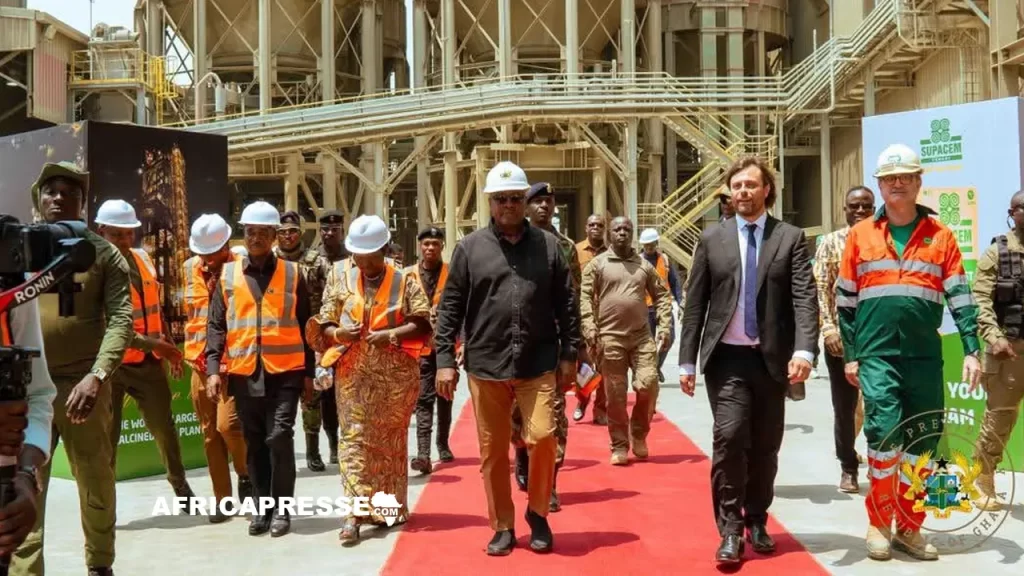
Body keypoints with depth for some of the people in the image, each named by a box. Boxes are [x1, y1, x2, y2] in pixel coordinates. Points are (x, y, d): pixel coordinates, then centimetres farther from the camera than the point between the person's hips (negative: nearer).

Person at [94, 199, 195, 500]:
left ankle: (180, 484, 31)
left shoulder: (143, 259, 6)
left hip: (149, 362, 5)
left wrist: (169, 347, 16)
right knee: (107, 436, 2)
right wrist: (153, 344, -25)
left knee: (165, 428, 13)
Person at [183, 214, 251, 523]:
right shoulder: (190, 268, 8)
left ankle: (247, 473, 14)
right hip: (201, 362, 5)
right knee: (209, 432, 8)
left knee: (228, 424, -16)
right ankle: (221, 498, 18)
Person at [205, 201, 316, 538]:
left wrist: (308, 372, 5)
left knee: (279, 438, -7)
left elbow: (304, 326, 6)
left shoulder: (292, 274, 4)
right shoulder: (227, 275, 7)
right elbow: (216, 326, 6)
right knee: (254, 443, 9)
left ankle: (282, 509, 6)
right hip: (244, 373, 2)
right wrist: (213, 369, -5)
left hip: (284, 372, -2)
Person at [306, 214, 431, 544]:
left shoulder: (404, 281, 0)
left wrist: (392, 335, -20)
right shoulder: (340, 278, 6)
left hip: (395, 374, -1)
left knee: (390, 440, 9)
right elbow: (324, 325, 6)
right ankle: (355, 512, -6)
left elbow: (423, 323, -5)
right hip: (353, 374, 1)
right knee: (354, 438, -6)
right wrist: (339, 333, -16)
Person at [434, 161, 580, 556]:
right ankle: (503, 527, 22)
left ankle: (538, 512, 16)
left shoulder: (547, 245, 6)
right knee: (493, 450, 7)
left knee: (542, 437, -9)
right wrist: (445, 359, -3)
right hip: (485, 365, 0)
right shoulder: (470, 247, 3)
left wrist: (569, 354, 3)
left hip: (538, 364, 0)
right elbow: (450, 307, 3)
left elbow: (566, 304, 7)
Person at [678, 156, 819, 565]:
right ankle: (730, 529, 0)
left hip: (772, 358, 1)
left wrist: (804, 350, -22)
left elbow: (805, 298, -7)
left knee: (765, 446, 9)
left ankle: (757, 522, 26)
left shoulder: (790, 238, 3)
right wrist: (687, 361, 0)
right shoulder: (712, 239, 5)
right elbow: (695, 304, 4)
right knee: (729, 437, -12)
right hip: (726, 357, 0)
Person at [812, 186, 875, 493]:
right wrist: (828, 327, -12)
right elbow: (819, 288, -1)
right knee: (844, 408, 7)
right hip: (840, 337, 0)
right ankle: (848, 468, 21)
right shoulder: (830, 242, 4)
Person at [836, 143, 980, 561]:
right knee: (884, 429, -11)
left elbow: (960, 297, 5)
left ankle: (909, 526, 20)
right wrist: (850, 354, 5)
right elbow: (846, 301, 9)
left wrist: (971, 350, -5)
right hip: (877, 352, -1)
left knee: (922, 439, 5)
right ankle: (879, 523, 5)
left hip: (924, 354, 2)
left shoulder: (939, 236, 8)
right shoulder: (860, 235, 7)